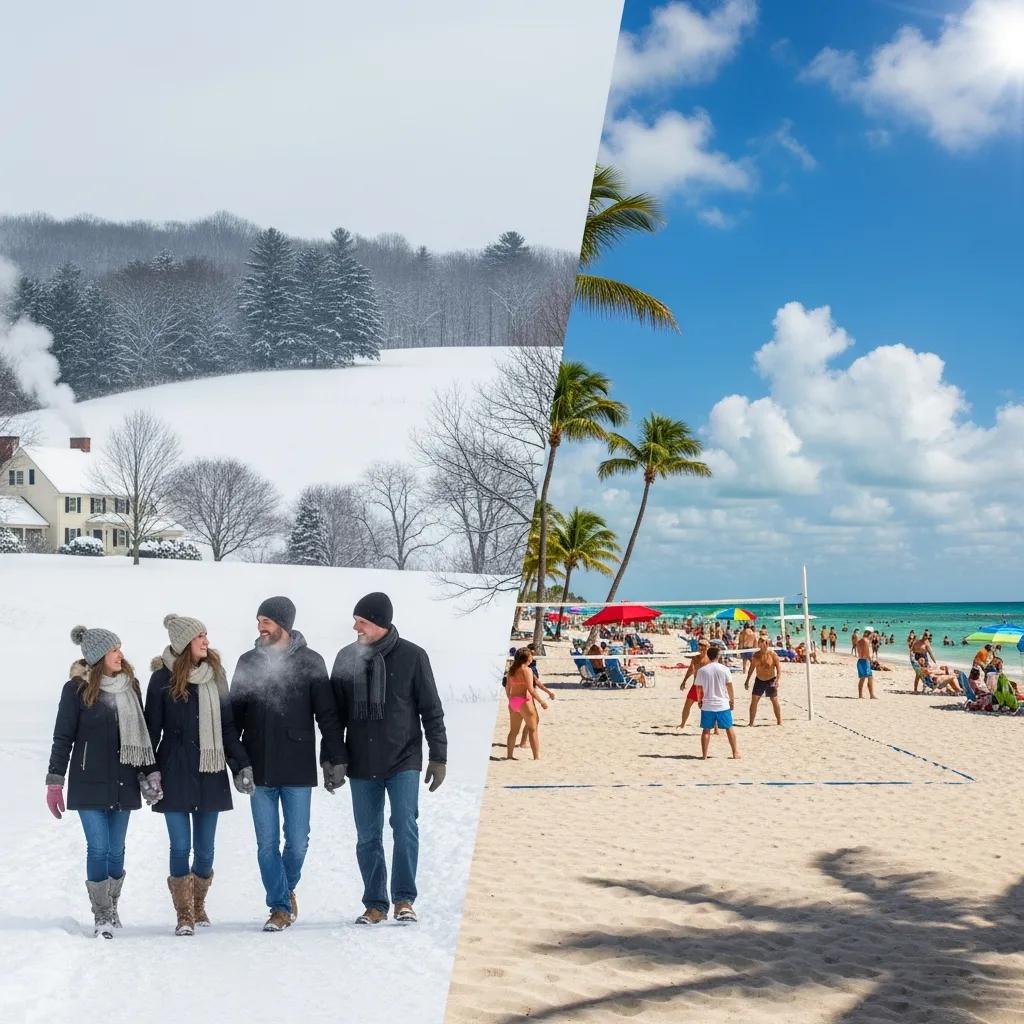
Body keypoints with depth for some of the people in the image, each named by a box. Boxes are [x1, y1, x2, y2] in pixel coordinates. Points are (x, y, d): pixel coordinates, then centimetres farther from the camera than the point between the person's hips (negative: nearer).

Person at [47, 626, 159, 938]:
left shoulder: (130, 685, 8)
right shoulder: (77, 689, -5)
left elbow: (140, 732, 15)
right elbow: (63, 737, -3)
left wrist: (150, 771, 12)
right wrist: (55, 781, -5)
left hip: (124, 782, 4)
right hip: (90, 783, -4)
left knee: (117, 849, 8)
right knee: (99, 848, -6)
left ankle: (112, 909, 22)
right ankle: (101, 916, 3)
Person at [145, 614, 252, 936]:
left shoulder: (215, 674, 6)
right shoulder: (163, 678, -3)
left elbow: (228, 725, 11)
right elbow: (152, 728, 1)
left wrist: (242, 764, 5)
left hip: (210, 773, 3)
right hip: (175, 773, -3)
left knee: (205, 850, 6)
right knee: (180, 848, -3)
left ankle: (198, 906, 26)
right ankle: (184, 915, 8)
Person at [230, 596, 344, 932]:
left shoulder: (310, 662, 0)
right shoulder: (248, 662, 6)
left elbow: (327, 714, 1)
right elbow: (235, 715, 11)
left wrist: (334, 759, -3)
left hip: (298, 768, -2)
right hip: (259, 769, 2)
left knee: (297, 841, 3)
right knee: (267, 844, 2)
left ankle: (287, 888, 29)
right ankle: (280, 906, 13)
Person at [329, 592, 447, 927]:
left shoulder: (412, 656, -4)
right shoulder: (347, 657, 4)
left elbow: (431, 710, 0)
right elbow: (336, 714, 10)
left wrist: (438, 757, -2)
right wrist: (333, 760, 7)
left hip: (403, 761, -3)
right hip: (362, 764, 3)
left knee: (405, 827, -11)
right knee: (367, 837, 6)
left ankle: (404, 900, 2)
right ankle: (375, 904, 16)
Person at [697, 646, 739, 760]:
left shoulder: (701, 670, -3)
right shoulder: (724, 669, -6)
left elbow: (699, 687, 3)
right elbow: (729, 686, 0)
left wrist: (700, 700, 17)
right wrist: (732, 700, 11)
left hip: (707, 705, 0)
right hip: (723, 704, 0)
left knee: (706, 730, 6)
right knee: (729, 728, 12)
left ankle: (704, 755, 3)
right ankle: (735, 753, 16)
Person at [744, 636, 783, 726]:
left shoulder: (772, 654, -11)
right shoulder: (756, 655, -1)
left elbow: (779, 667, -10)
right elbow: (751, 668, 10)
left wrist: (778, 679, -22)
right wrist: (747, 680, 9)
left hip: (771, 680, -3)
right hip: (759, 680, 3)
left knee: (775, 701, 3)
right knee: (754, 700, -4)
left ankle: (779, 722, 17)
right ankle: (751, 723, 1)